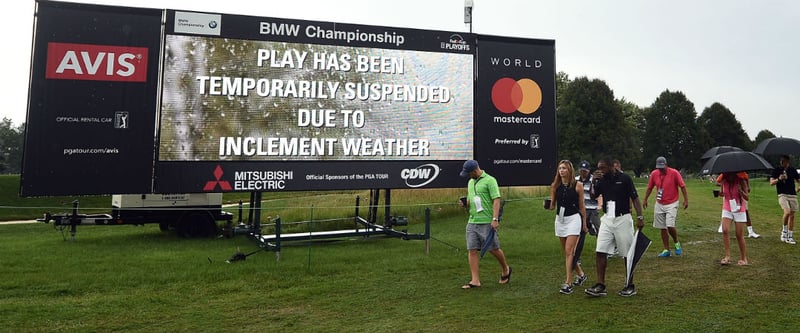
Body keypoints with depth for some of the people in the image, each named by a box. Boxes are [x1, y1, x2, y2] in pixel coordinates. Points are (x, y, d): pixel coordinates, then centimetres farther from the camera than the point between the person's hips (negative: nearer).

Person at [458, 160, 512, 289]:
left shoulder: (489, 180, -7)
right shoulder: (470, 182, 17)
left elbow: (496, 200, -13)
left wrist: (495, 219, -22)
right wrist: (465, 203, 3)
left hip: (487, 222, -7)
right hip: (472, 222, 7)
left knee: (493, 249, 2)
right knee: (472, 250, 0)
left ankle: (505, 269, 28)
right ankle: (475, 280, 4)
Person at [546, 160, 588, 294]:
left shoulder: (577, 185, -6)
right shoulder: (555, 186, 3)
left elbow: (581, 206, 2)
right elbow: (552, 205, 8)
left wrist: (584, 223, 6)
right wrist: (548, 206, -15)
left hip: (573, 219, -5)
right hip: (560, 219, 5)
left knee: (569, 251, -12)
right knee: (566, 251, 13)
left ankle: (568, 283, -10)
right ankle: (581, 274, 34)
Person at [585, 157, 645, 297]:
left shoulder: (624, 178, -8)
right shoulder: (601, 181, 5)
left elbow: (635, 198, -7)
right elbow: (593, 196, 6)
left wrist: (640, 217, -14)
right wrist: (593, 182, -7)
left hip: (623, 219, -4)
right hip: (607, 220, 5)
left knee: (627, 254, 5)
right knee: (600, 251, -3)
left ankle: (630, 286, 17)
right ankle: (600, 285, 1)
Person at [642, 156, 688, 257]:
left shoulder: (674, 173, -11)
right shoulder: (654, 174, 0)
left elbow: (682, 186, -6)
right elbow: (649, 188, 12)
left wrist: (686, 200, -7)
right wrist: (645, 200, 16)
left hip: (672, 204, -4)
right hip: (659, 204, 4)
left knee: (670, 226, -16)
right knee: (662, 228, 6)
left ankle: (677, 243, 12)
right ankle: (666, 250, 15)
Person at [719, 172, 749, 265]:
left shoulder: (740, 181, -14)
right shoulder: (723, 181, -6)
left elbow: (747, 198, -11)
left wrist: (741, 191, -30)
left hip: (739, 209, -2)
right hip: (727, 209, 2)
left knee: (739, 234, 1)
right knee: (725, 231, -15)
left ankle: (744, 258, 14)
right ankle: (727, 256, -13)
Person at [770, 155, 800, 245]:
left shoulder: (793, 170, 9)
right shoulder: (776, 170, 1)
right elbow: (771, 182, -5)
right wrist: (779, 179, -24)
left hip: (793, 195, 4)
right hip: (782, 195, -4)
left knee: (792, 216, 5)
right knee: (787, 212, -24)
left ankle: (789, 237, 13)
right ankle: (784, 230, -1)